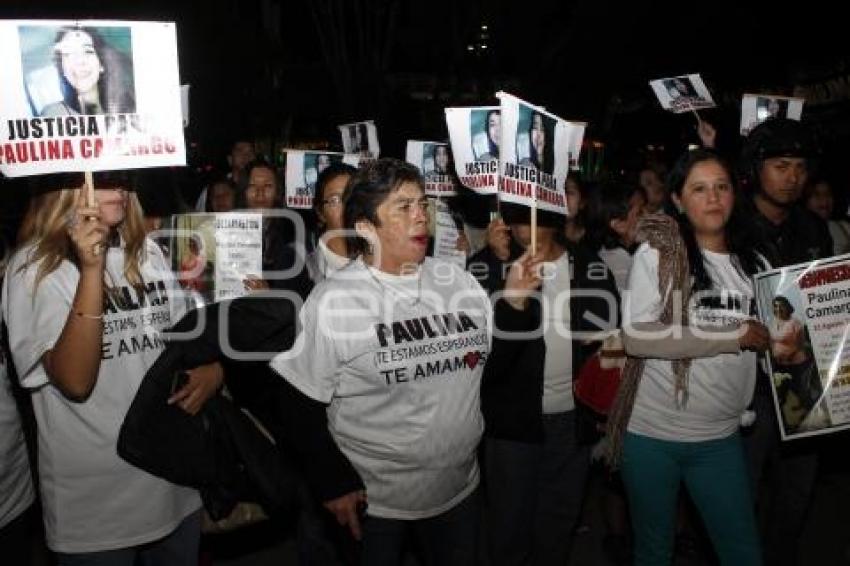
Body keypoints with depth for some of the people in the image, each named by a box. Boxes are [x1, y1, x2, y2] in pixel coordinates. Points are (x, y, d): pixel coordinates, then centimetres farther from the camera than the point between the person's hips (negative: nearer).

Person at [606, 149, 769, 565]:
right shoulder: (655, 254, -10)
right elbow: (636, 337, -21)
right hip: (651, 434, -3)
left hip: (720, 438, 4)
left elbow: (762, 342, 17)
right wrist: (734, 335, -18)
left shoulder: (751, 263, 5)